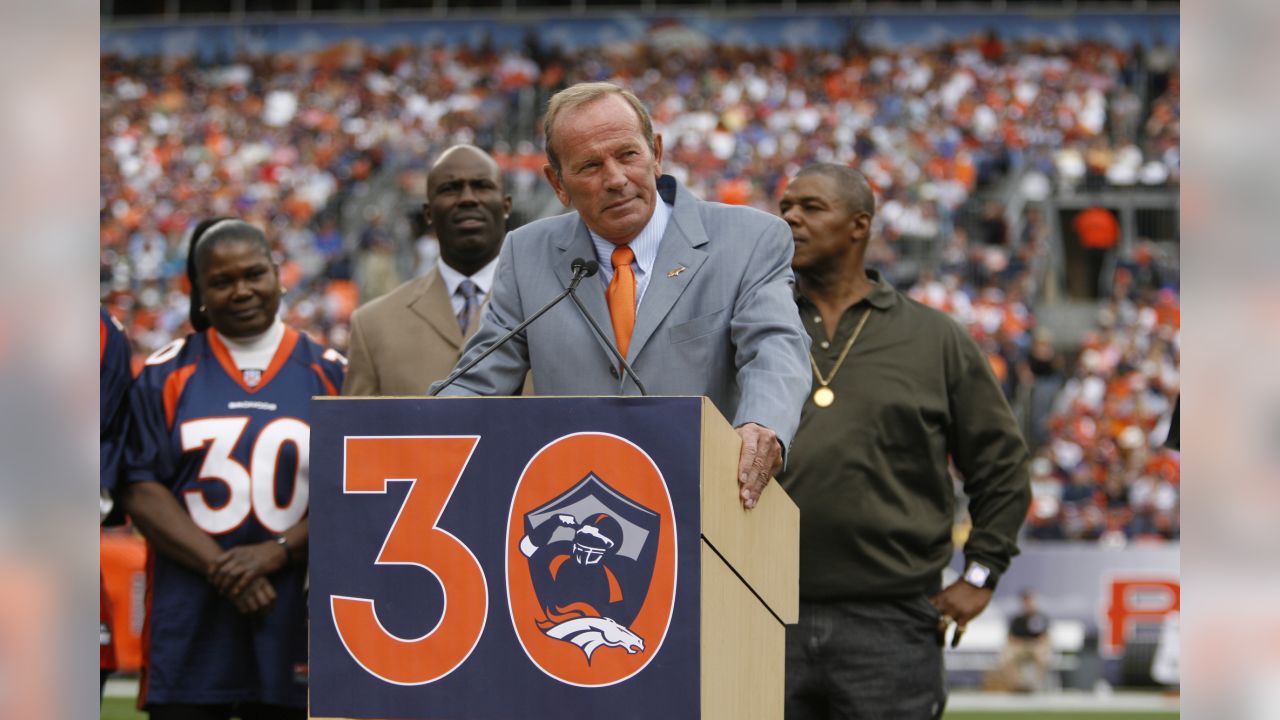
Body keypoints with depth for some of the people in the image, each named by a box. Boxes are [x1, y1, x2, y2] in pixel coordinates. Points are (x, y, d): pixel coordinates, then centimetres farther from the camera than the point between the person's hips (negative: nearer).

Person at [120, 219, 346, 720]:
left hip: (295, 619, 1)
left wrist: (274, 553, -11)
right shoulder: (166, 375, 8)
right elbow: (142, 491, 0)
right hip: (187, 621, 0)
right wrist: (223, 569, -11)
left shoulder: (329, 374, 8)